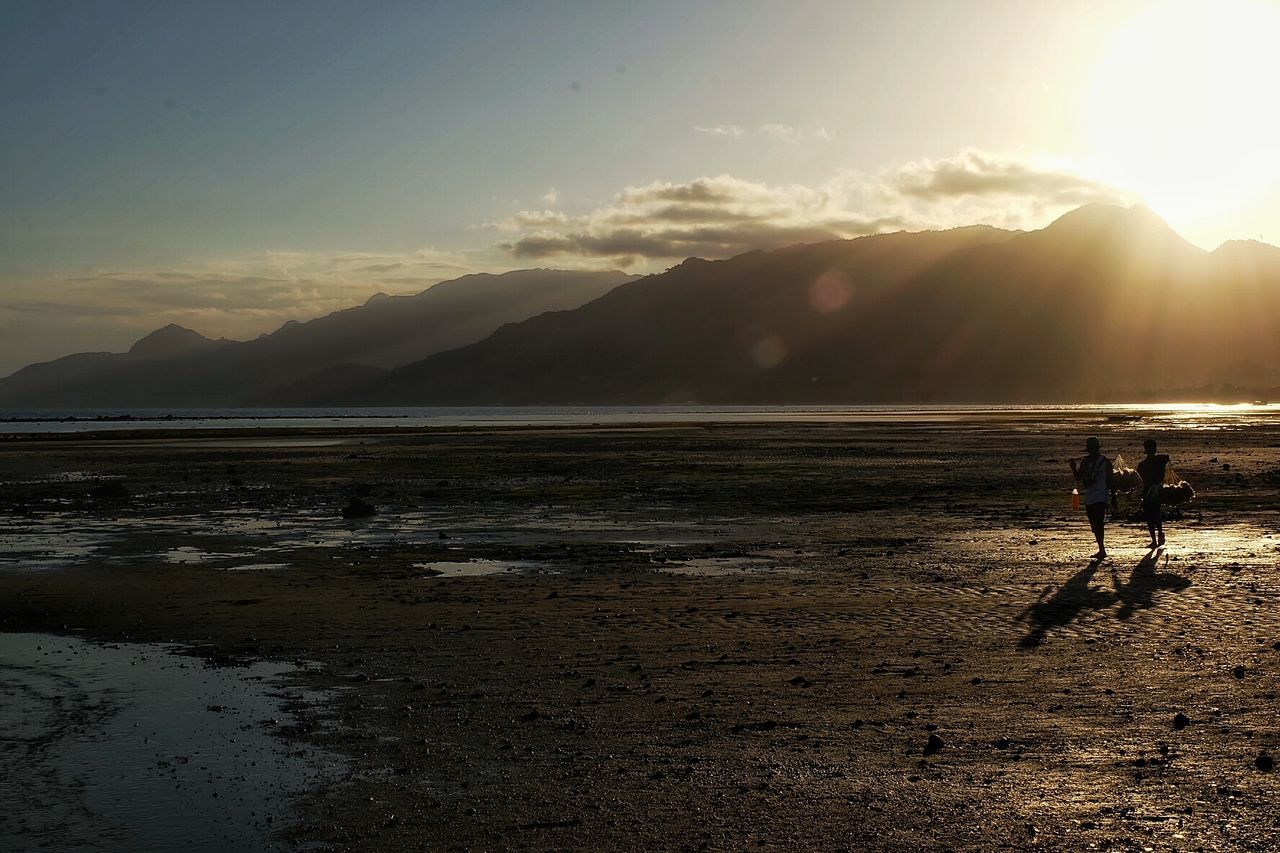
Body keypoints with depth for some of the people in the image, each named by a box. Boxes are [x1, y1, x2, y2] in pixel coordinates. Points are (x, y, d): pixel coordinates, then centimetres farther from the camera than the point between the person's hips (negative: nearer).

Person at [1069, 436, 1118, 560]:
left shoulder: (1105, 462, -3)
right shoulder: (1085, 461, 11)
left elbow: (1111, 481, -2)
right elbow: (1079, 477, 13)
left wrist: (1113, 499, -4)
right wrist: (1074, 468, -7)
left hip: (1101, 498, -6)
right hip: (1089, 498, 6)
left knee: (1099, 524, -16)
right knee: (1094, 526, 11)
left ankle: (1102, 550, -17)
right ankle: (1101, 550, 20)